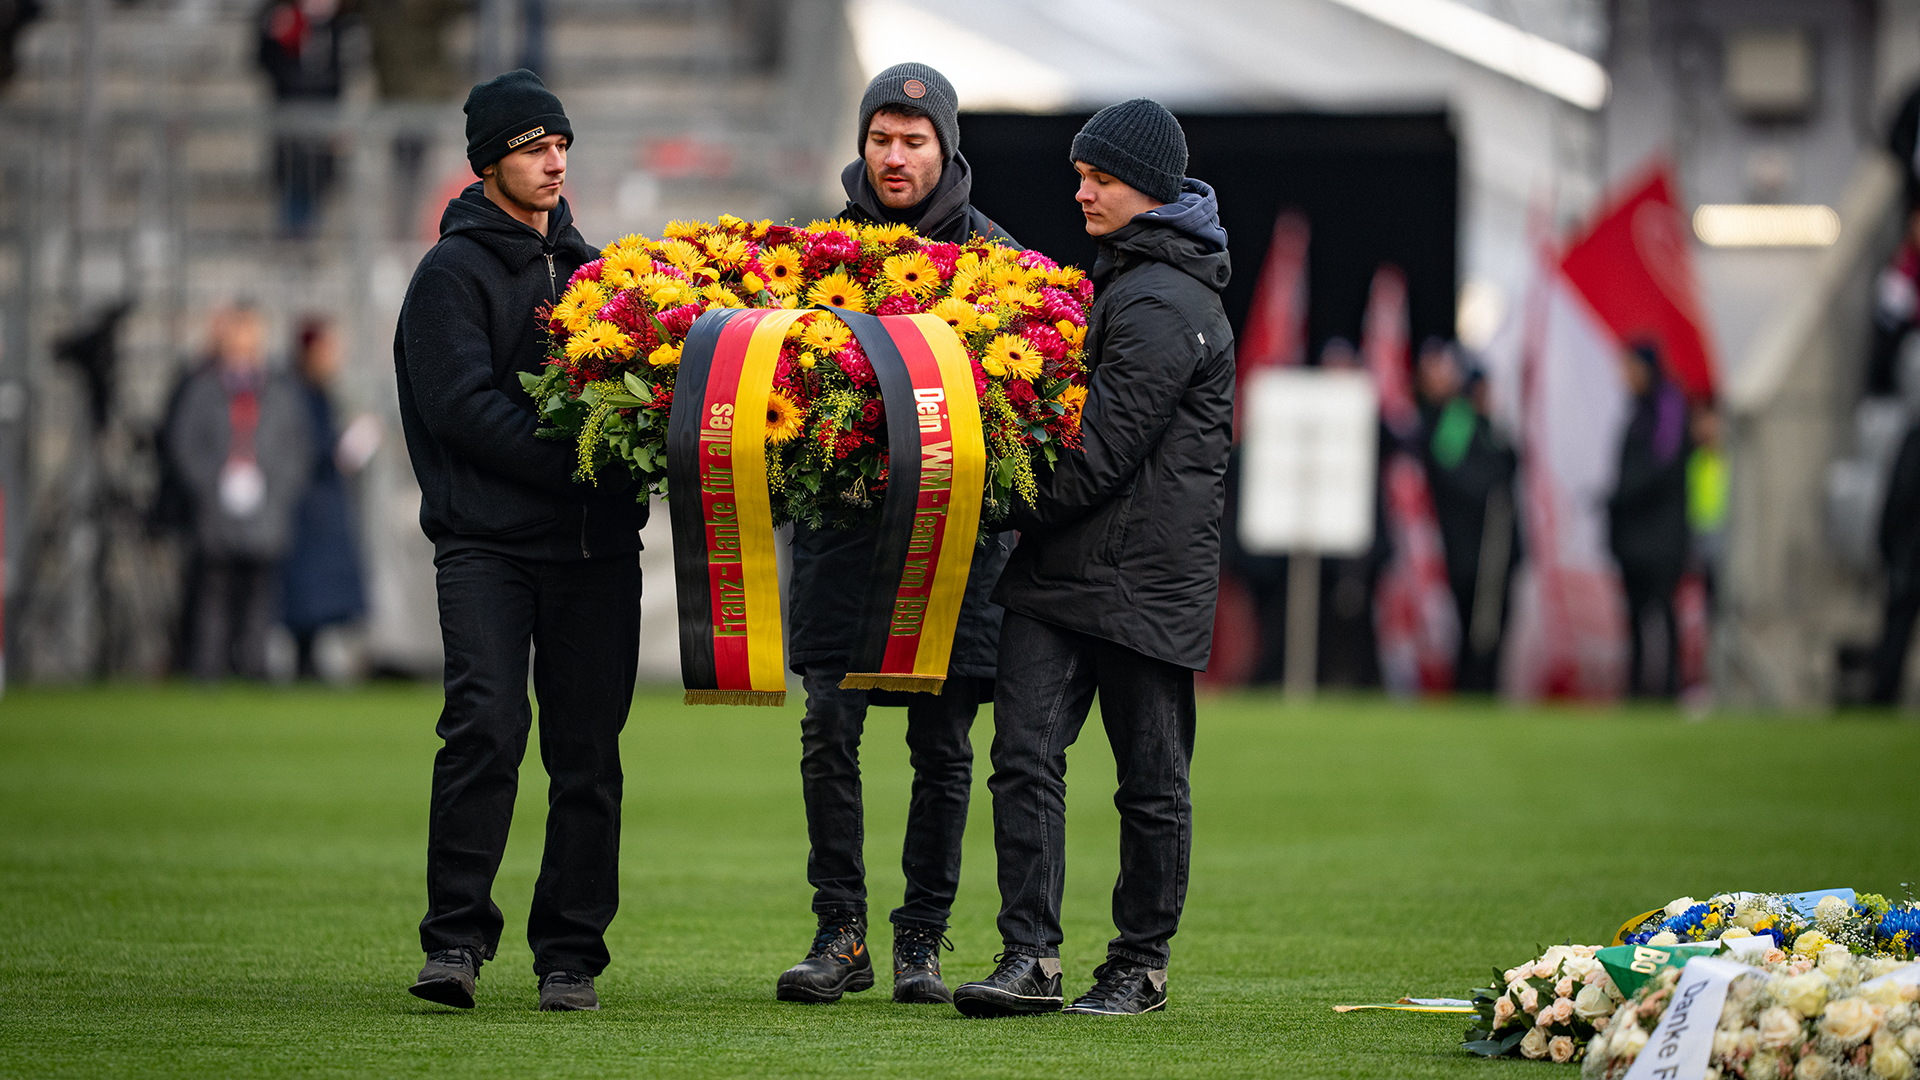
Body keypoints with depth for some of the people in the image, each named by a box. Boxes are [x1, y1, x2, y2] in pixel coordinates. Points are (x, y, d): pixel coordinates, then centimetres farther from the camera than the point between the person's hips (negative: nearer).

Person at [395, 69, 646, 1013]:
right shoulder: (454, 272, 0)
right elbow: (462, 406, -12)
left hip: (596, 543, 5)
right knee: (485, 727, -16)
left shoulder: (589, 268, 19)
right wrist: (576, 462, -19)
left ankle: (570, 954, 7)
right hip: (487, 540, -5)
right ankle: (456, 937, -10)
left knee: (588, 749, 2)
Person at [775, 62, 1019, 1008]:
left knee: (942, 745, 3)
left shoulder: (992, 254, 6)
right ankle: (840, 934, 2)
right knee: (829, 727, -7)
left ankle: (922, 941, 12)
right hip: (842, 519, 1)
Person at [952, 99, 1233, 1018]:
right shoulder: (1115, 277, 18)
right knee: (1025, 754, -3)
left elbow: (1102, 451, -19)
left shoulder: (1165, 305, -15)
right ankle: (1031, 958, -6)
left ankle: (1141, 966, 13)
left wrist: (1005, 508, -11)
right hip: (1058, 568, 9)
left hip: (1147, 578, -9)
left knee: (1150, 779, 4)